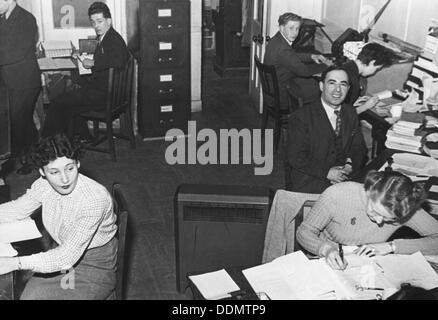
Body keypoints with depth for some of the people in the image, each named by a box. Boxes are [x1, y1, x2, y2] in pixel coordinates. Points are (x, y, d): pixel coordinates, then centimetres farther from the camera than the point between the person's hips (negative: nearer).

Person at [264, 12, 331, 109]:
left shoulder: (277, 40, 0)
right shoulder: (282, 49, -31)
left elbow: (293, 56, 19)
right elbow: (304, 71, -26)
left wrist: (311, 56, 4)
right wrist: (325, 66, -11)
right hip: (281, 95, -10)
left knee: (315, 82, 19)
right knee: (319, 91, -1)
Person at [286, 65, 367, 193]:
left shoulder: (350, 113, 12)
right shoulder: (302, 117, -7)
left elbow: (359, 147, 16)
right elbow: (295, 158, -11)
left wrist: (350, 165, -6)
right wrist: (326, 172, -17)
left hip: (344, 178, 5)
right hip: (309, 184, -5)